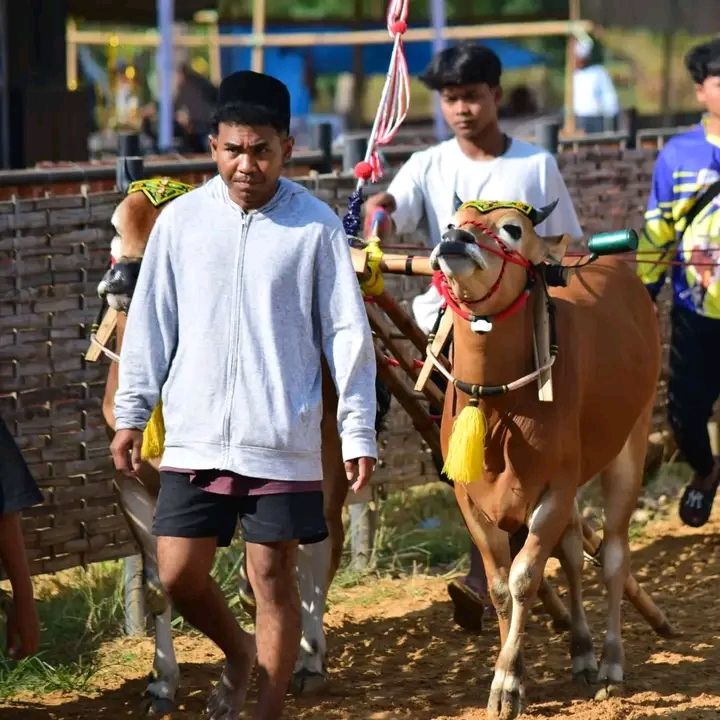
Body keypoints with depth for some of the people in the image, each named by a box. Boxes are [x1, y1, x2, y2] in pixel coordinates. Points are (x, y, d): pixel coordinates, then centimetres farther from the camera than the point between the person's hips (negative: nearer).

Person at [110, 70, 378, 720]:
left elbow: (348, 334, -1)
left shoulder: (317, 226, -4)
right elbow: (150, 323, 8)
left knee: (273, 579, 3)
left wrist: (359, 432, -4)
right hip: (195, 437, 2)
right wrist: (131, 412, 5)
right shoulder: (181, 220, 2)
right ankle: (238, 654, 31)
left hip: (283, 441, -2)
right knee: (179, 573, 2)